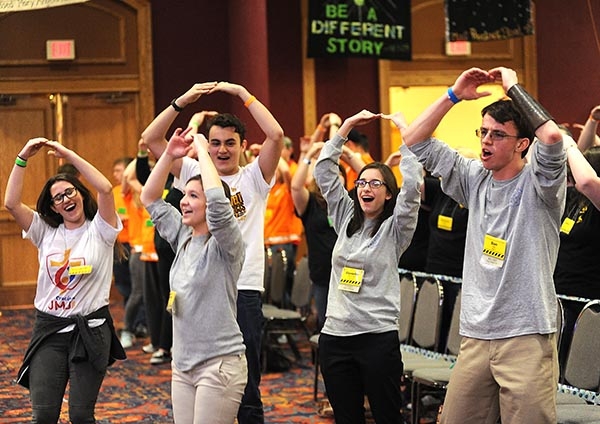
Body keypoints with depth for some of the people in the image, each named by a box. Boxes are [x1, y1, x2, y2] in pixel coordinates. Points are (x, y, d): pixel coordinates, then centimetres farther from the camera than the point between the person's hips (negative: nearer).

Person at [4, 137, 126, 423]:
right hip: (49, 329, 3)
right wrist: (23, 158, -9)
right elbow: (11, 203, -4)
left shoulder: (99, 230, 0)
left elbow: (105, 188, -17)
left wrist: (68, 154, -14)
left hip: (90, 331, -2)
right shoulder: (45, 232, 9)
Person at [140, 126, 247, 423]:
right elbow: (150, 200, 14)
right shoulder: (183, 238, 10)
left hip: (220, 364, -7)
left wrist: (201, 149, -17)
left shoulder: (224, 245, -11)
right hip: (182, 366, 7)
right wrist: (169, 155, 3)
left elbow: (218, 201, -29)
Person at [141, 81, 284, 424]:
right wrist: (183, 100, -5)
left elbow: (276, 134, -13)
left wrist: (242, 93, -10)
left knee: (247, 389, 4)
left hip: (244, 291, -3)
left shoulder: (253, 178, 3)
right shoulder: (196, 174, 10)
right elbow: (151, 138, 4)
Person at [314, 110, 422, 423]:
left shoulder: (395, 228, -2)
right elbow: (324, 170, 9)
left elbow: (412, 184, -17)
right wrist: (347, 126, 5)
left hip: (378, 336, -4)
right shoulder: (346, 218, 11)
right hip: (335, 335, 5)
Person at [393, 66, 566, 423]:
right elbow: (416, 140, 13)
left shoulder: (536, 182, -5)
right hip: (475, 333, 6)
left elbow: (552, 136, -27)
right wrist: (454, 95, 3)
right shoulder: (475, 178, 10)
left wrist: (513, 87, -14)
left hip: (527, 336, -5)